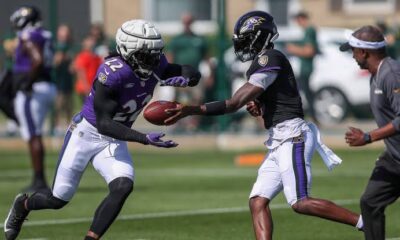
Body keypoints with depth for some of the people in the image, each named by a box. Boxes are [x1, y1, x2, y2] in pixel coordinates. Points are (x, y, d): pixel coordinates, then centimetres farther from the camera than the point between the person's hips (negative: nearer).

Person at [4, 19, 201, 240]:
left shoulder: (155, 64, -13)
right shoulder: (113, 73, -32)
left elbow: (194, 75, 0)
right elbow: (104, 124, -30)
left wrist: (184, 79, -25)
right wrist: (144, 139, -39)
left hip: (114, 141, 5)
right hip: (87, 133, -5)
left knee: (123, 187, -22)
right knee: (58, 199, 8)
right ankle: (23, 205, 42)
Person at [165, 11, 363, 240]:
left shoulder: (269, 59, -11)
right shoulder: (261, 63, 19)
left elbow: (235, 103, -17)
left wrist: (192, 110, -20)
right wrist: (258, 106, 7)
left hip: (292, 135, -10)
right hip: (279, 141, 10)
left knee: (301, 203, -16)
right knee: (258, 202, 1)